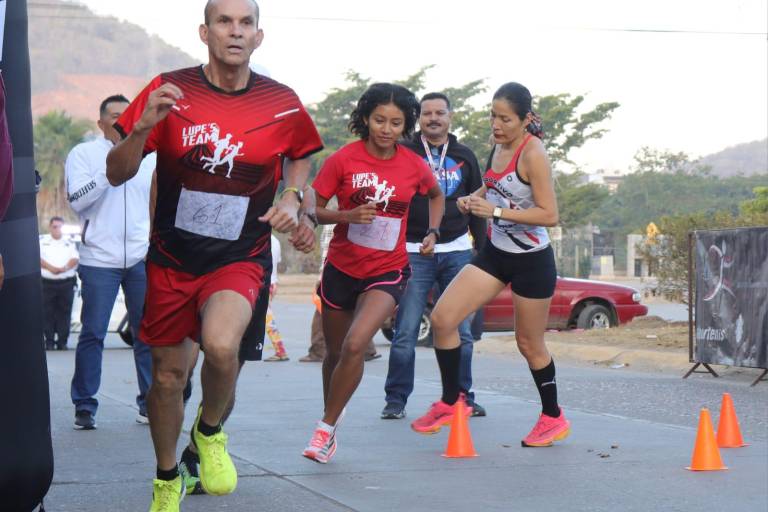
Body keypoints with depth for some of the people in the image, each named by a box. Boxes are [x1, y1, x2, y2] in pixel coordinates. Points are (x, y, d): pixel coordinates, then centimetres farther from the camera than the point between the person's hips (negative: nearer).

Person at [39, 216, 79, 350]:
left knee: (64, 313, -1)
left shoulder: (70, 243, 13)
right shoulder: (42, 241, 8)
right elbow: (37, 258, -4)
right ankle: (49, 341, 0)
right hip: (47, 283, -1)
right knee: (48, 313, -3)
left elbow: (75, 259, 2)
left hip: (67, 283, 1)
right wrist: (50, 268, -18)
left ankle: (62, 341, 3)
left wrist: (64, 268, -17)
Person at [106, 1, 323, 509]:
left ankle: (211, 432, 4)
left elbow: (301, 156, 16)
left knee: (221, 345, -29)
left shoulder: (282, 103, -6)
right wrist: (142, 128, -27)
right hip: (172, 257, 1)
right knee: (168, 374, 10)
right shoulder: (170, 90, -9)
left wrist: (292, 199, -4)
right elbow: (117, 174, -8)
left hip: (240, 257, -1)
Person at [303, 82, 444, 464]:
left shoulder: (414, 166, -3)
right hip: (341, 268, 1)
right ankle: (329, 422, 39)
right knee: (335, 352, 15)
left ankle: (326, 428, -9)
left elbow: (436, 196, 19)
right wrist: (348, 215, -24)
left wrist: (432, 232, 6)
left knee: (355, 345, -22)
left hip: (387, 272, -1)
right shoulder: (343, 160, -9)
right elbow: (313, 209, -7)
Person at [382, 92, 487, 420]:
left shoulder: (465, 157, 13)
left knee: (460, 332, 4)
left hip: (457, 252, 3)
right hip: (414, 254, -3)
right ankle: (396, 399, 3)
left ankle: (462, 396, 13)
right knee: (405, 332, -5)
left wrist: (483, 250, 13)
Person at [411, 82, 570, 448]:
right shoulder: (498, 145, 3)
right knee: (442, 318, -5)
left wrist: (494, 211, -27)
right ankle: (450, 401, 9)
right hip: (495, 253, 7)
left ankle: (553, 418, 26)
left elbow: (549, 214, -23)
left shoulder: (532, 152, -19)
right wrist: (473, 199, 1)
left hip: (531, 260, -7)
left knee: (530, 345, 6)